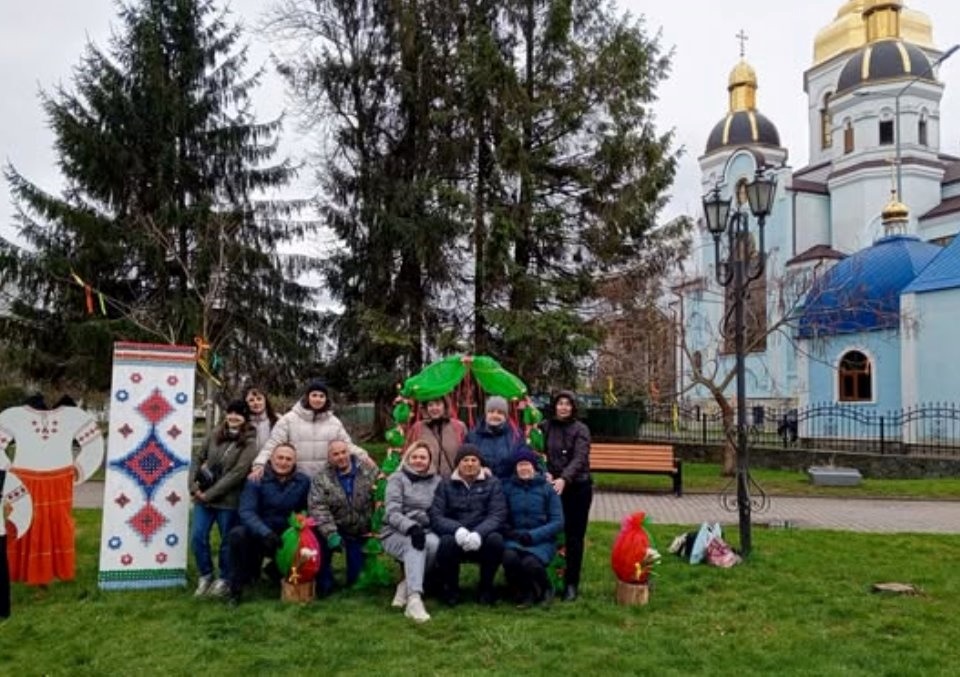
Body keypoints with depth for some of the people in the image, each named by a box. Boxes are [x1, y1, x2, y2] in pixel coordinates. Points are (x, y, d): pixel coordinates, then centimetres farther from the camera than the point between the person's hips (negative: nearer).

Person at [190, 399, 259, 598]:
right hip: (203, 497, 4)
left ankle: (224, 579, 23)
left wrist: (209, 494, -16)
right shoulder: (216, 435, 7)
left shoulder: (249, 443, -9)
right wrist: (194, 485, -4)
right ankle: (205, 576, 22)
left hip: (229, 500, -4)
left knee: (227, 540, 6)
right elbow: (198, 458, 11)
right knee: (198, 536, 4)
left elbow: (237, 473, -16)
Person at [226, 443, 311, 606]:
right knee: (238, 533, -32)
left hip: (287, 538, 3)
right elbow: (246, 511, -20)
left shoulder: (303, 482, 0)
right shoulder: (256, 480, -9)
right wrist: (265, 533, -35)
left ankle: (277, 569, 15)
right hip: (258, 535, -3)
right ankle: (237, 587, -15)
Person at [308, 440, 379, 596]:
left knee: (357, 578, -4)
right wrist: (331, 534, -28)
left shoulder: (370, 472, -5)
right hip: (336, 530, 0)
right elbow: (318, 507, -16)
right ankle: (324, 582, -8)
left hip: (362, 533, 0)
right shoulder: (321, 479, -5)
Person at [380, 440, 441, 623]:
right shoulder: (397, 479, 4)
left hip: (424, 531, 3)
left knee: (434, 543, -32)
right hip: (396, 533, -3)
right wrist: (410, 527, -28)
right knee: (415, 546, -36)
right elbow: (392, 512, -9)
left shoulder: (437, 481, 15)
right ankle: (414, 599, -46)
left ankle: (406, 586, -16)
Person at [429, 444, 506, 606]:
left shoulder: (492, 484, 7)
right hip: (455, 536, 0)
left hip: (482, 539, 0)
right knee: (446, 542, -33)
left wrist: (478, 533, -27)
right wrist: (457, 529, -26)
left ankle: (486, 587, -5)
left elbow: (498, 515, -7)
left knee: (495, 539, -32)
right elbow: (435, 516, -5)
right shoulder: (446, 485, 8)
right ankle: (450, 588, -4)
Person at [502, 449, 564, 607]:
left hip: (542, 541, -2)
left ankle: (545, 590, 5)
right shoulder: (508, 487, 8)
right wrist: (509, 532, -11)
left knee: (530, 563, -32)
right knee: (509, 557, -32)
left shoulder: (547, 488, 2)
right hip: (514, 539, 2)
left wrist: (533, 535, -13)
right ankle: (524, 593, -1)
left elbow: (558, 522, -2)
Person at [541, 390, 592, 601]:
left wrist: (564, 479, -28)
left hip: (578, 487, -1)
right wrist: (545, 473, -17)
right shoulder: (546, 427, 5)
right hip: (553, 486, 1)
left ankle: (572, 583, 10)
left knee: (574, 536, 2)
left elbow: (579, 459, -14)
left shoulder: (581, 429, -2)